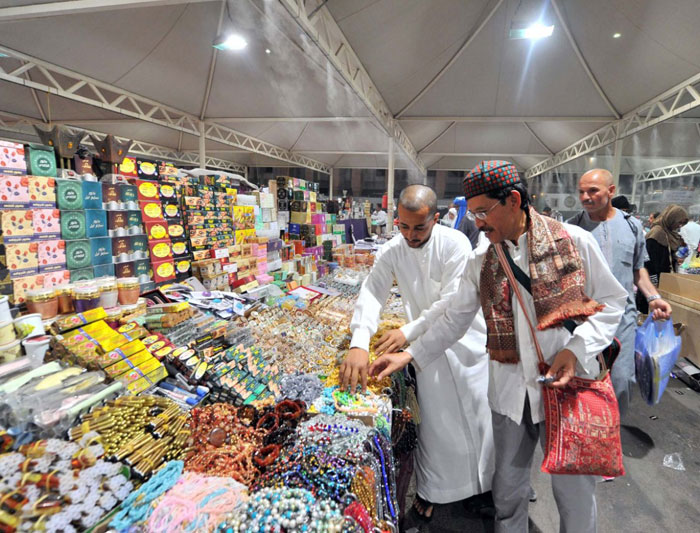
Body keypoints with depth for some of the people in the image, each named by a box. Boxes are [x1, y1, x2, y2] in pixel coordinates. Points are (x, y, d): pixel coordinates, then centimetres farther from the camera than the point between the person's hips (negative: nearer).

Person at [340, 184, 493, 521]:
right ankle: (431, 489, 32)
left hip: (465, 338, -1)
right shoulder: (391, 252, -11)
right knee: (433, 420, 9)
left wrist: (407, 333, -25)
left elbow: (451, 302, -23)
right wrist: (359, 344, -34)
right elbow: (372, 294, -20)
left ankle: (483, 483, 41)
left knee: (476, 415, 14)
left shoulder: (455, 244, -20)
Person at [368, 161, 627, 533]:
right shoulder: (481, 263, 1)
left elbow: (611, 302, 1)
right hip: (510, 390, 3)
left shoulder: (575, 242, -7)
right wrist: (408, 355, -4)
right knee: (508, 488, 18)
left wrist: (577, 349, -14)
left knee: (575, 490, 15)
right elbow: (453, 319, 4)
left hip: (567, 386, -2)